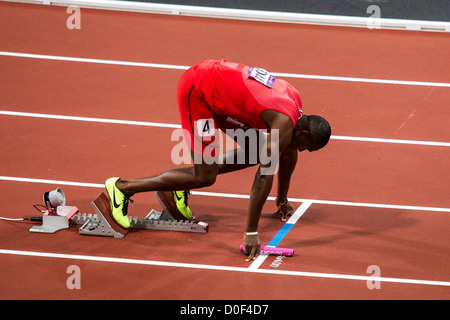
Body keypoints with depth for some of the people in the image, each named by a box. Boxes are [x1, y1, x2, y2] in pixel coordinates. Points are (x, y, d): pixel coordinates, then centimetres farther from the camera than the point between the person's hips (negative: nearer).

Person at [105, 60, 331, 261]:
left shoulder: (295, 101, 4)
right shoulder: (285, 122, -23)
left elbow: (289, 153, 21)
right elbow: (265, 175, -25)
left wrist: (282, 201, 30)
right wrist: (251, 232, -24)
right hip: (197, 89, -9)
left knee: (258, 151, 9)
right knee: (205, 177, -7)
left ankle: (181, 185, 16)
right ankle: (122, 187, -2)